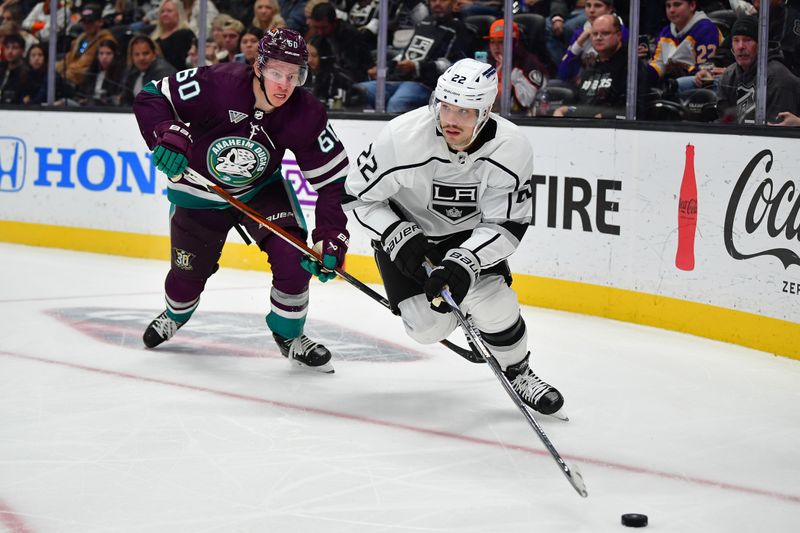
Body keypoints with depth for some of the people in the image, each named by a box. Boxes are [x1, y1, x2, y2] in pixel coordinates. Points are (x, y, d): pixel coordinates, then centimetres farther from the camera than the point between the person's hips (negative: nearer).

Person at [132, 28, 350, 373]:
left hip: (262, 189, 1)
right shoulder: (216, 85, -33)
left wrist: (331, 238, -27)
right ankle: (175, 316, 49)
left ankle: (289, 335, 10)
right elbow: (151, 98, -24)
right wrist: (167, 136, -43)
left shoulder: (306, 115, -25)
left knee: (292, 258, -18)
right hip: (199, 188, -1)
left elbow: (333, 179, -18)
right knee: (188, 274, 10)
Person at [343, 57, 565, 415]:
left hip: (470, 232, 1)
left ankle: (518, 374, 9)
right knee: (428, 327, -12)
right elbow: (358, 196, -18)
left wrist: (463, 262, -35)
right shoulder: (402, 137, -32)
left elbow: (506, 225, -21)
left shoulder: (511, 148, -27)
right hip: (404, 229, -1)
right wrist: (399, 239, -29)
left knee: (493, 303, -21)